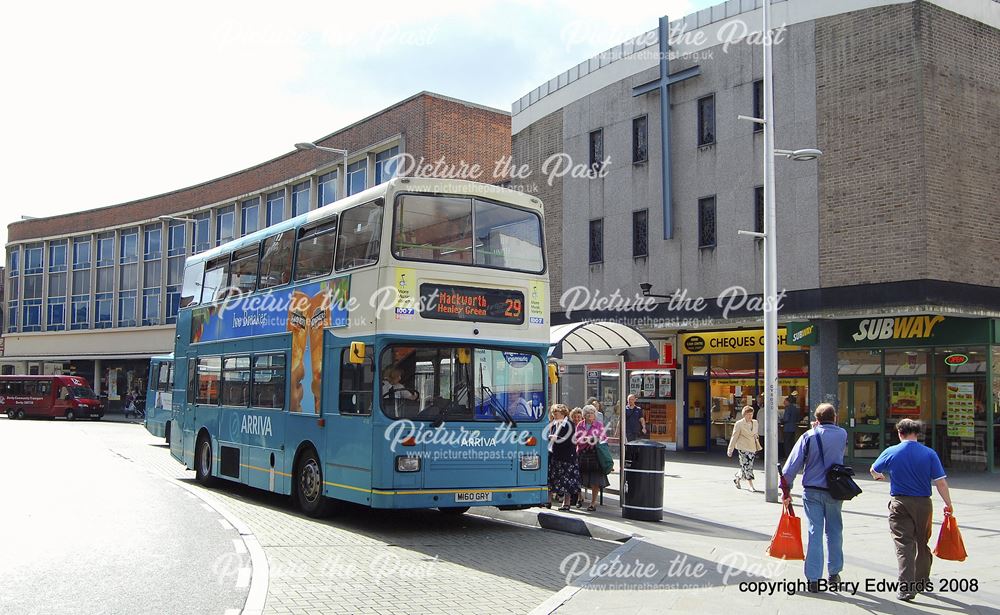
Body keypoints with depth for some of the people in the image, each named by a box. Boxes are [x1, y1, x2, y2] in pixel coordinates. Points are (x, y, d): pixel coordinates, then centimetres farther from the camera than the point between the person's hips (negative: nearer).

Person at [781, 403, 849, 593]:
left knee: (814, 533, 1)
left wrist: (786, 490, -2)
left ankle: (813, 579, 2)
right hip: (834, 491, 1)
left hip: (812, 491, -1)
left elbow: (792, 464, -8)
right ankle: (834, 573, 26)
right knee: (834, 531, 17)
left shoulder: (809, 436, -6)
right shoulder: (842, 434, -1)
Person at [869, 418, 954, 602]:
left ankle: (906, 588, -13)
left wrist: (878, 476, 38)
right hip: (923, 504, 2)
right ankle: (922, 583, 32)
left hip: (899, 504, -1)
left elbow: (873, 470, 15)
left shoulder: (891, 452, -3)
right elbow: (940, 482, -8)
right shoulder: (929, 454, -5)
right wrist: (948, 504, 3)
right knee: (922, 544, 17)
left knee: (904, 545, -2)